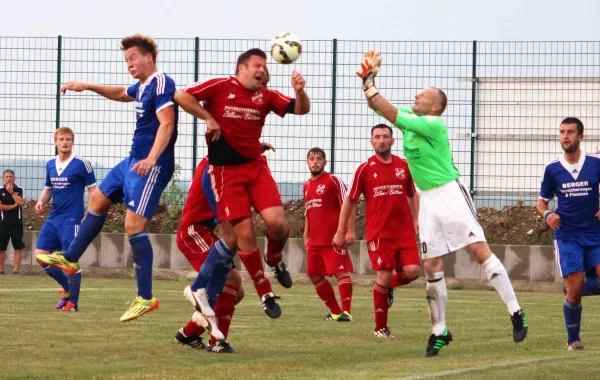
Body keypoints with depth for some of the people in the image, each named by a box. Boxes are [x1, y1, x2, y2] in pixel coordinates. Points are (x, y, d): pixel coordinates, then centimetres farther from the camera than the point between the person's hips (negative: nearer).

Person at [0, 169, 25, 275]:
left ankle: (16, 270, -3)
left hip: (17, 223, 0)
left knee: (18, 248, -4)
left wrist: (11, 192, -12)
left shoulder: (19, 190, 4)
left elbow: (21, 202, -14)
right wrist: (13, 206, -8)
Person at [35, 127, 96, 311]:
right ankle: (67, 288, 21)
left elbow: (92, 189, -6)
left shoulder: (82, 164, -8)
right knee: (41, 255, 3)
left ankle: (73, 302, 3)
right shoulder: (50, 165, 11)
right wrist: (41, 201, 1)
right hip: (53, 218, 7)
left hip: (72, 219, -7)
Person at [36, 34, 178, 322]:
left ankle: (145, 298, -15)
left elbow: (166, 124, -28)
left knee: (133, 225, -16)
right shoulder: (142, 87, 13)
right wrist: (88, 87, 32)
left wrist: (152, 158, -40)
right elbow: (121, 94, 37)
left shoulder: (161, 83, -16)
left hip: (151, 165, -10)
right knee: (98, 201, 21)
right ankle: (70, 258, 35)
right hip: (134, 160, 10)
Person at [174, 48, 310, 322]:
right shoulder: (221, 87, -6)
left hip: (255, 166, 4)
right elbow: (181, 96, -7)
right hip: (225, 171, -4)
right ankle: (265, 295, 5)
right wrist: (208, 118, -11)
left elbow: (300, 109, 0)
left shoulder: (266, 96, 6)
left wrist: (299, 91, -20)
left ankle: (275, 261, 19)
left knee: (277, 222, -15)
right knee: (245, 233, -8)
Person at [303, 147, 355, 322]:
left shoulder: (333, 181, -5)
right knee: (314, 275, 9)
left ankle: (346, 311, -16)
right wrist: (306, 235, 22)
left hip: (334, 239, -8)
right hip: (315, 240, 8)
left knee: (341, 271, -13)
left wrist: (350, 230, -17)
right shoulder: (307, 186, 16)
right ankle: (335, 311, 19)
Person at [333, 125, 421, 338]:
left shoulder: (404, 166, 8)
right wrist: (340, 231, 4)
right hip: (379, 234, -3)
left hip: (404, 231, 3)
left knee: (412, 271, -13)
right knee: (384, 276, -6)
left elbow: (412, 195, 21)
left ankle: (389, 287, 22)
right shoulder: (365, 169, 0)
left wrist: (416, 219, 7)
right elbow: (349, 200, 5)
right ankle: (380, 328, 8)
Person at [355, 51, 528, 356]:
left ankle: (516, 314, -12)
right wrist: (368, 80, -4)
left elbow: (392, 115, -20)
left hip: (449, 193, -7)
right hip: (428, 199, 8)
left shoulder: (434, 125, -14)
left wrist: (369, 84, -17)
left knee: (480, 251, -14)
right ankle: (439, 331, 9)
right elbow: (376, 106, 12)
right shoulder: (409, 120, 11)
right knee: (432, 266, 3)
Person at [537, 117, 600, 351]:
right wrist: (547, 214, -12)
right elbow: (541, 202, 9)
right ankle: (573, 339, 10)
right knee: (575, 289, -7)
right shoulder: (552, 169, 1)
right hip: (567, 236, 0)